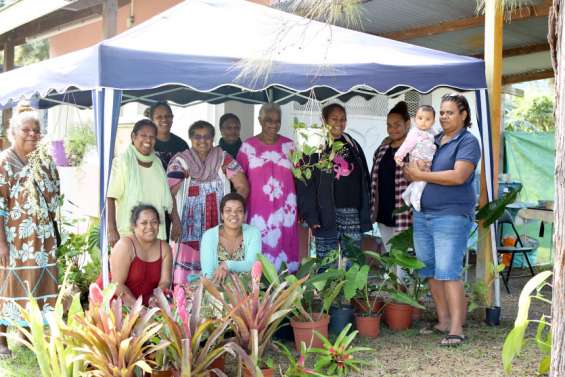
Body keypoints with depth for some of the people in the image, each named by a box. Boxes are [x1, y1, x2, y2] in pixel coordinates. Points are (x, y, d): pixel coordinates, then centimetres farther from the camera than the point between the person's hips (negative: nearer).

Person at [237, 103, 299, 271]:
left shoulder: (289, 145, 7)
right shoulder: (248, 146, 3)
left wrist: (300, 207, 5)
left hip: (284, 210, 1)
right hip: (258, 210, -1)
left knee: (283, 248, 3)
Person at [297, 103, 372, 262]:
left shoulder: (353, 145, 15)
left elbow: (364, 180, 13)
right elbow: (305, 183, -6)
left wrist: (365, 212, 5)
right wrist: (311, 215, -14)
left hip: (353, 212, 4)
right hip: (326, 214, -3)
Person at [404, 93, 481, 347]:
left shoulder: (468, 142, -5)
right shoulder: (432, 140, 16)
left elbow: (459, 176, -19)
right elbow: (414, 168, 25)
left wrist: (421, 175, -14)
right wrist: (411, 172, 1)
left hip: (451, 215, -7)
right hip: (422, 214, 8)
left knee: (448, 271, -11)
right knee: (430, 271, 9)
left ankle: (456, 328, -7)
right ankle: (443, 321, 19)